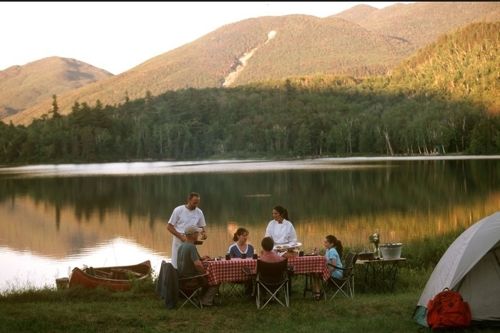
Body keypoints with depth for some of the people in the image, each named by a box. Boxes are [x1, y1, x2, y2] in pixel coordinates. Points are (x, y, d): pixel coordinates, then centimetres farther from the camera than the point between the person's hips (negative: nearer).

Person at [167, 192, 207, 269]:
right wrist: (181, 236, -16)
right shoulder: (178, 210, -7)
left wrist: (203, 233, -8)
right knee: (176, 265, -1)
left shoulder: (199, 212, 4)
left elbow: (201, 227, 17)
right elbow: (169, 226, -5)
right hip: (179, 242, -3)